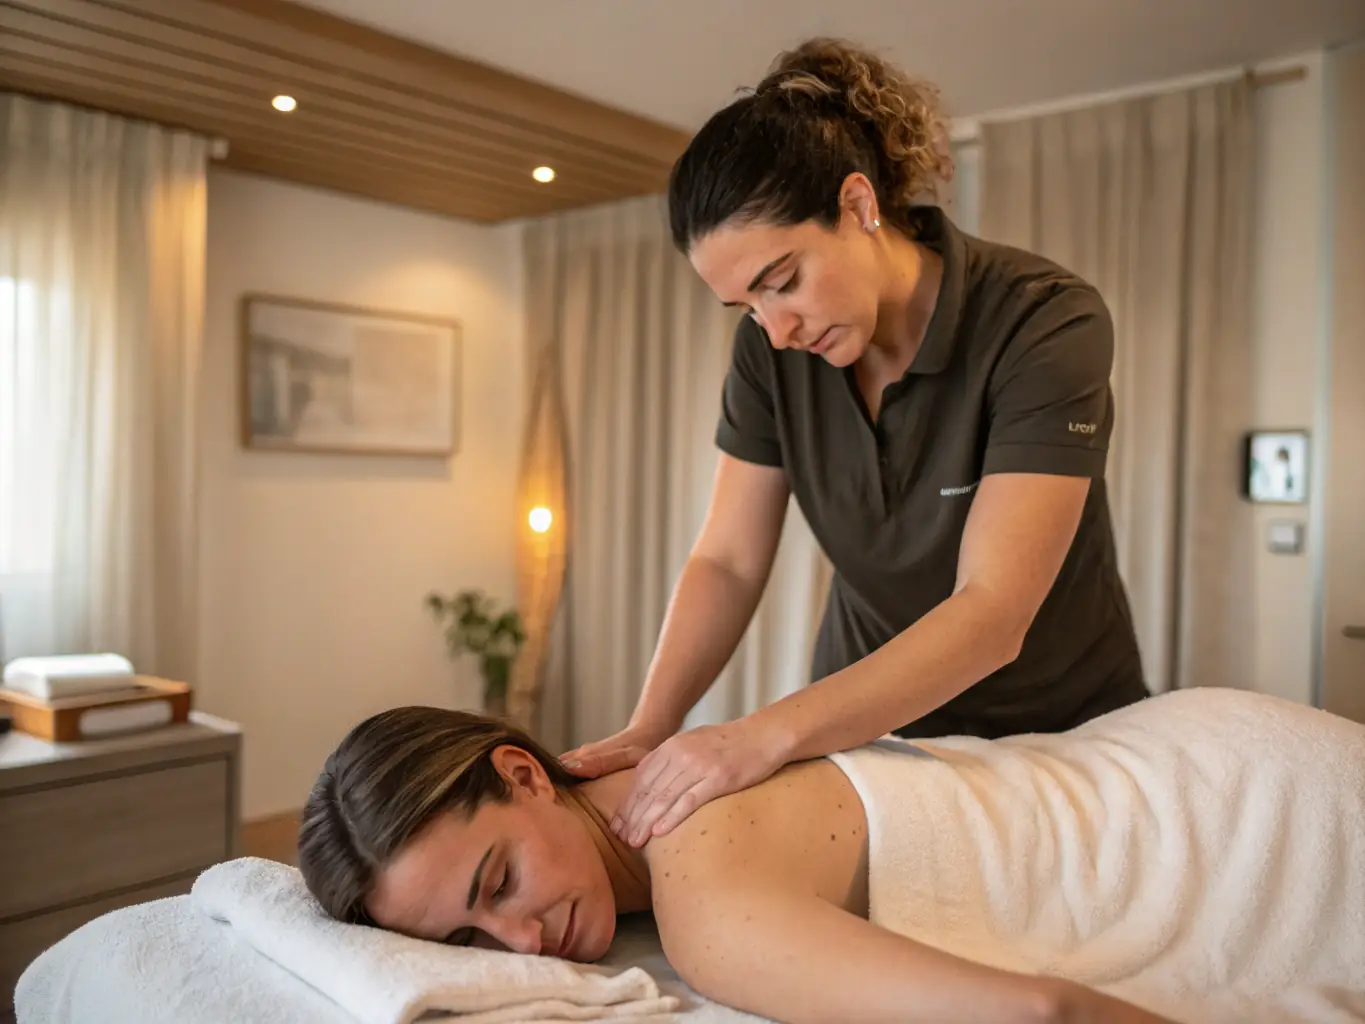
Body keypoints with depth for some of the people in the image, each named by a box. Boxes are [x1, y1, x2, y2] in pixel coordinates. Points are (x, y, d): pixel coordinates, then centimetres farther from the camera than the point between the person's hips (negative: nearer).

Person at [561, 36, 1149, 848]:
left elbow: (993, 613, -32)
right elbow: (728, 562, -9)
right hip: (868, 722, 3)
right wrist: (648, 730, -25)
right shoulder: (771, 347, -11)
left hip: (1061, 734, -3)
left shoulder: (1048, 324, -25)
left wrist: (766, 735, -42)